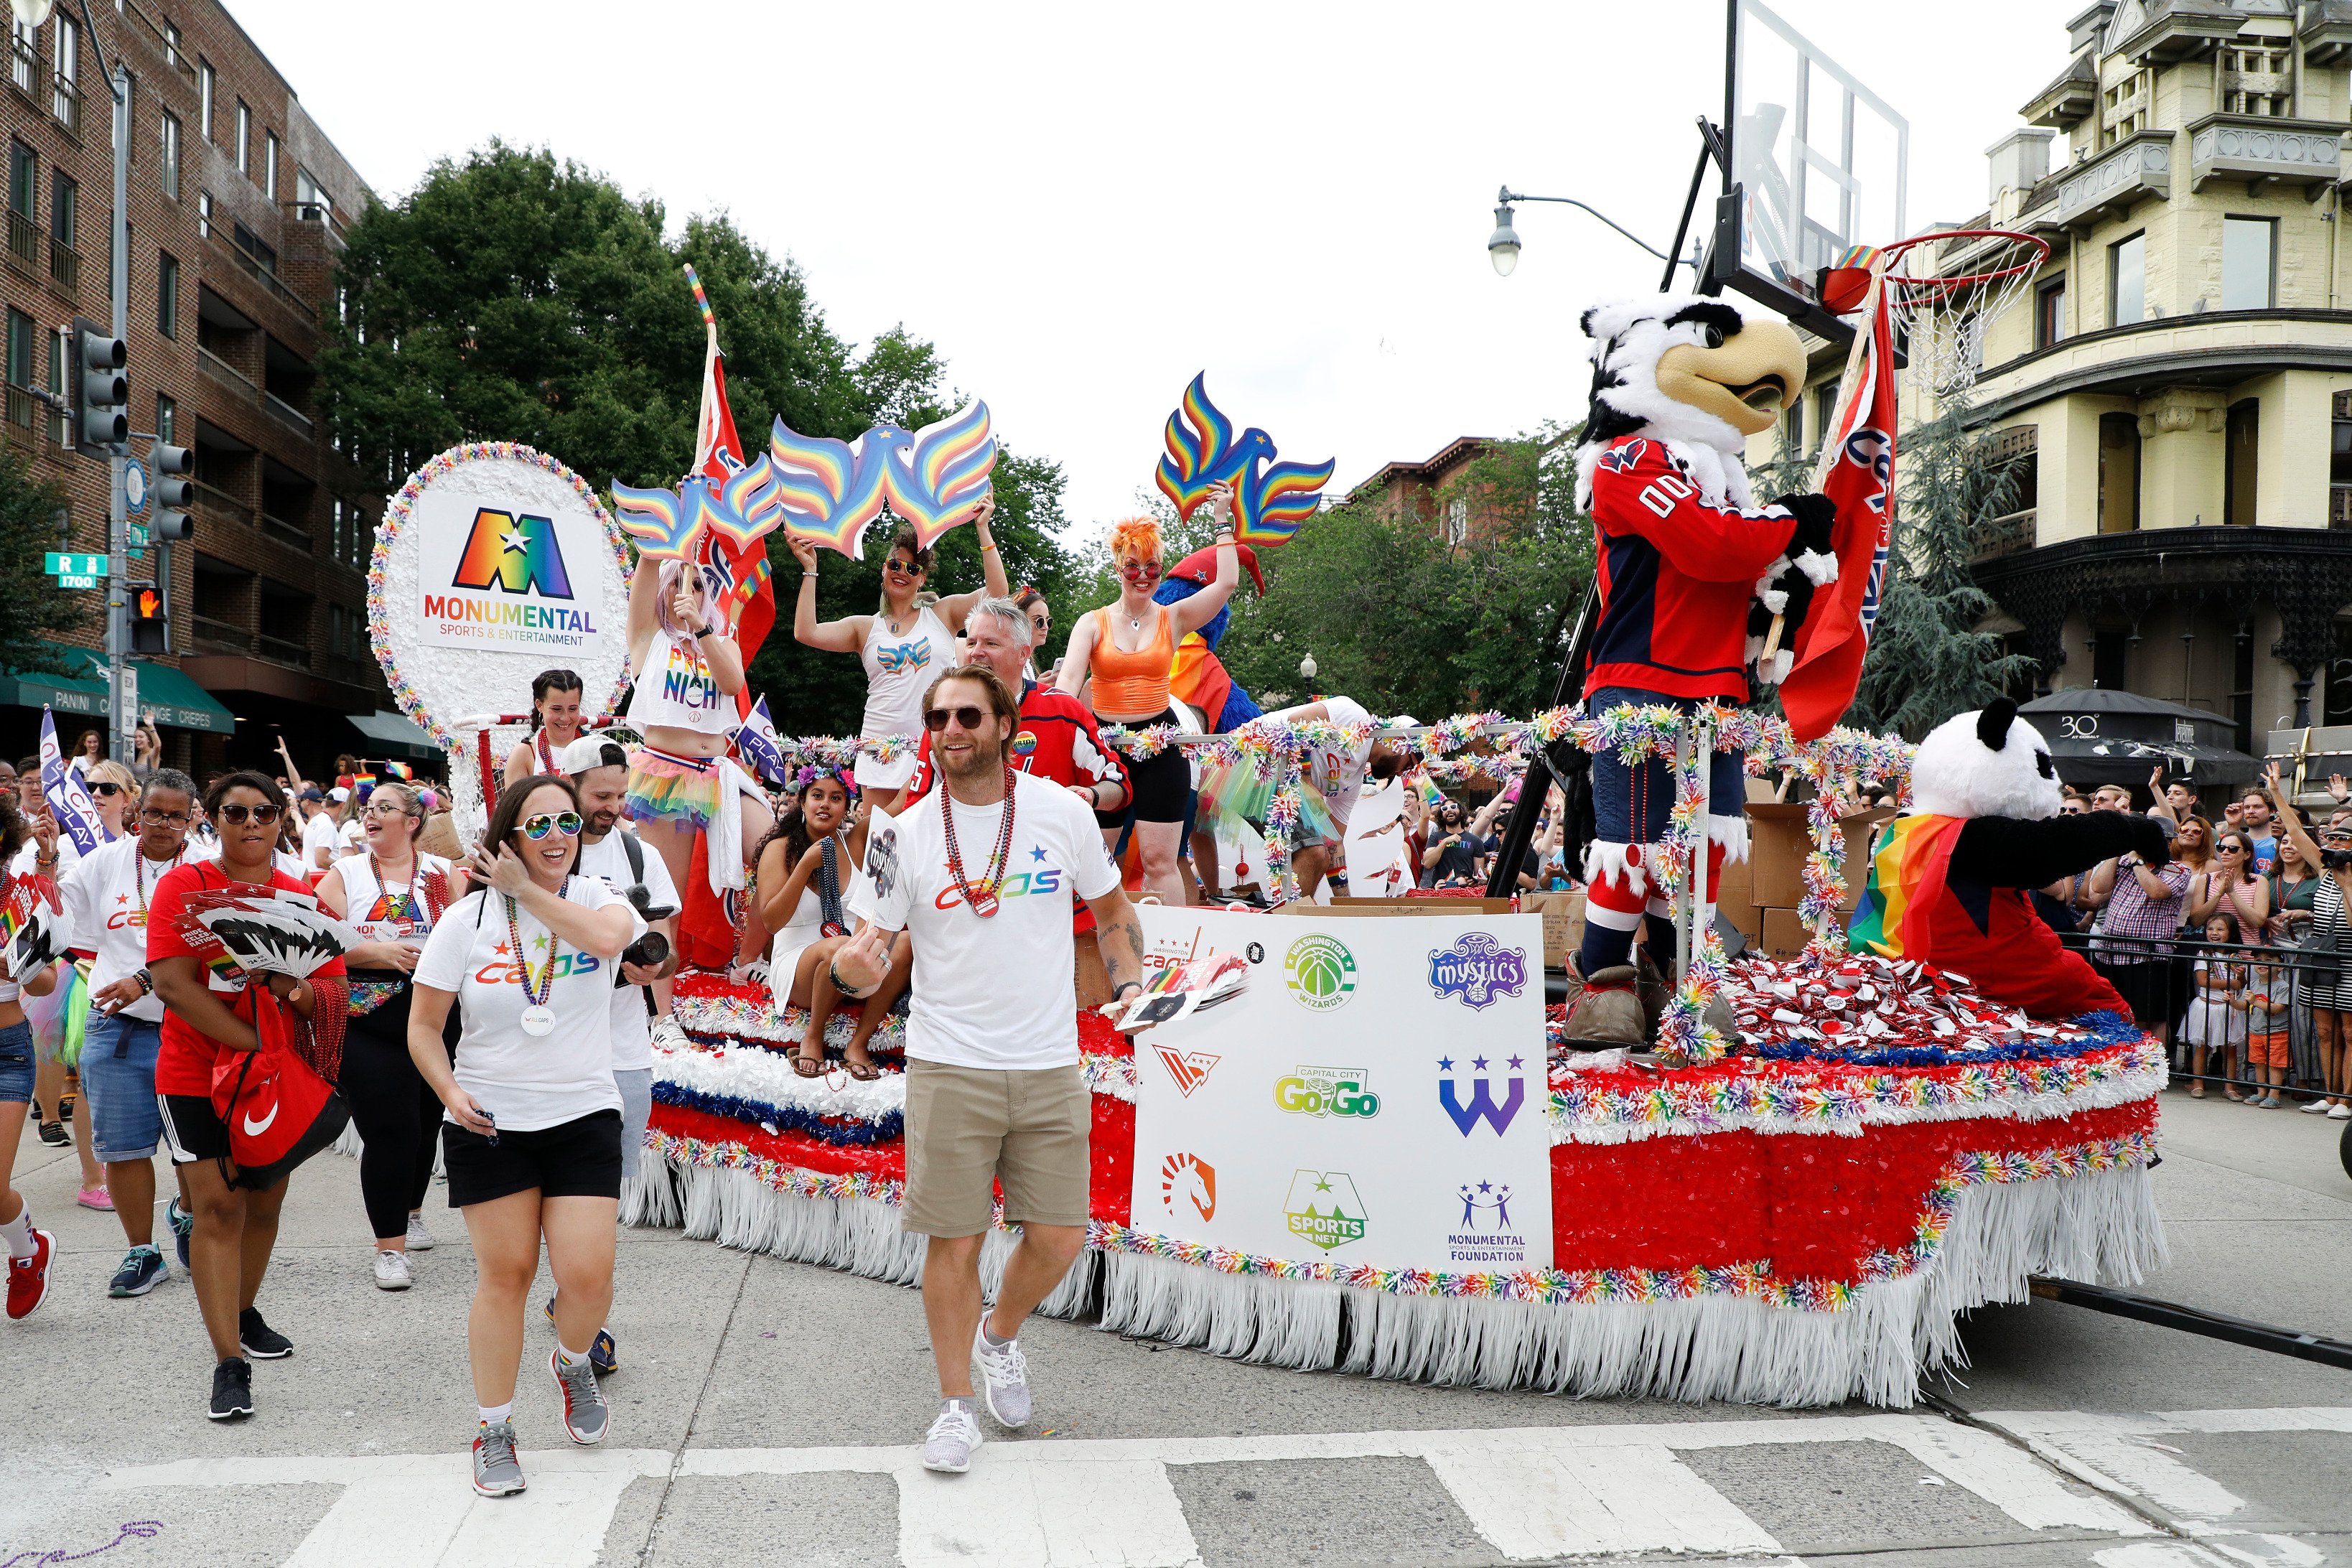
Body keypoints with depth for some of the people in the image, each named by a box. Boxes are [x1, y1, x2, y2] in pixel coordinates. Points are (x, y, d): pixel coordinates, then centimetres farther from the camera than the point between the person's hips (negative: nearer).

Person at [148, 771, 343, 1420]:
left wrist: (298, 992, -25)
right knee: (218, 1206, -9)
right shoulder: (183, 886, -7)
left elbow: (336, 992, 0)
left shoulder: (304, 899, 3)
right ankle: (229, 1362, -6)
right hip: (197, 1075, -4)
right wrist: (258, 1046, -21)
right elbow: (173, 982, -17)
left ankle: (245, 1311, 38)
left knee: (265, 1202, 14)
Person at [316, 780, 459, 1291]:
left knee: (427, 1124, 13)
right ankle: (390, 1246, 2)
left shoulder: (441, 873, 8)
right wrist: (373, 951, -15)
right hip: (369, 1026, -2)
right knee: (389, 1130, -8)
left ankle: (411, 1209, 39)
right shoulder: (344, 875, 4)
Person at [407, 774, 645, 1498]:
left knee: (588, 1276, -7)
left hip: (582, 1118, 0)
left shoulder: (597, 898, 0)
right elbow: (424, 1024, 4)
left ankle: (573, 1362, 28)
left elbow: (606, 937, -26)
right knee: (504, 1275, 3)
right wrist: (449, 1090, -12)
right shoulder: (468, 918, 0)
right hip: (488, 1125, 0)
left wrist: (526, 890, -17)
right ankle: (495, 1430, 21)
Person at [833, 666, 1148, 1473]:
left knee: (1058, 1237, 4)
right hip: (947, 1066, -1)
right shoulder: (904, 835, -3)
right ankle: (957, 1402, 23)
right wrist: (856, 968, -24)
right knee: (954, 1241, 3)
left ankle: (1000, 1337, 36)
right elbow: (866, 956, 0)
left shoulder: (1064, 812, 0)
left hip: (1050, 1065, 1)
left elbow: (1110, 906, 15)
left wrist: (1129, 982, -1)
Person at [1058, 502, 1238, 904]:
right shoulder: (1093, 623, 3)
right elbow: (1068, 682, -10)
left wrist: (1223, 521, -4)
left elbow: (1227, 583, -7)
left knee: (1159, 859, -4)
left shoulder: (1173, 619, 4)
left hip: (1161, 743, -1)